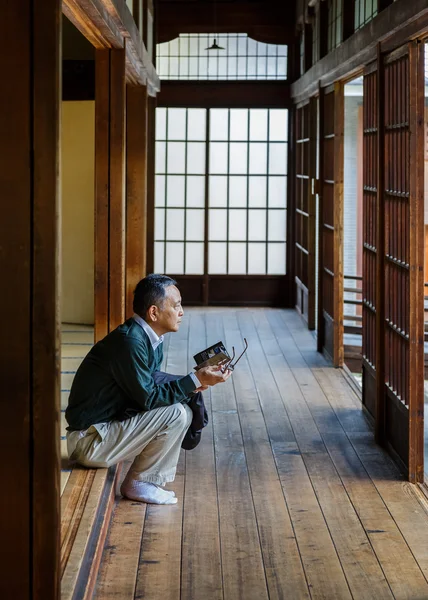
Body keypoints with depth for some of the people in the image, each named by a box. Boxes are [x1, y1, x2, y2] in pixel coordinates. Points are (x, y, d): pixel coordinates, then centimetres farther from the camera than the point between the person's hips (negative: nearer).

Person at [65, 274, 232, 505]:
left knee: (184, 408, 6)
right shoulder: (130, 342, -23)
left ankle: (145, 480, 9)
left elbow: (151, 382, 13)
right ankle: (139, 484, -4)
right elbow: (148, 397, -21)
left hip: (109, 424, 10)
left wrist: (193, 383, -2)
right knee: (175, 413, -19)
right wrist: (195, 381, -17)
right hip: (90, 440, -10)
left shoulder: (149, 338, 6)